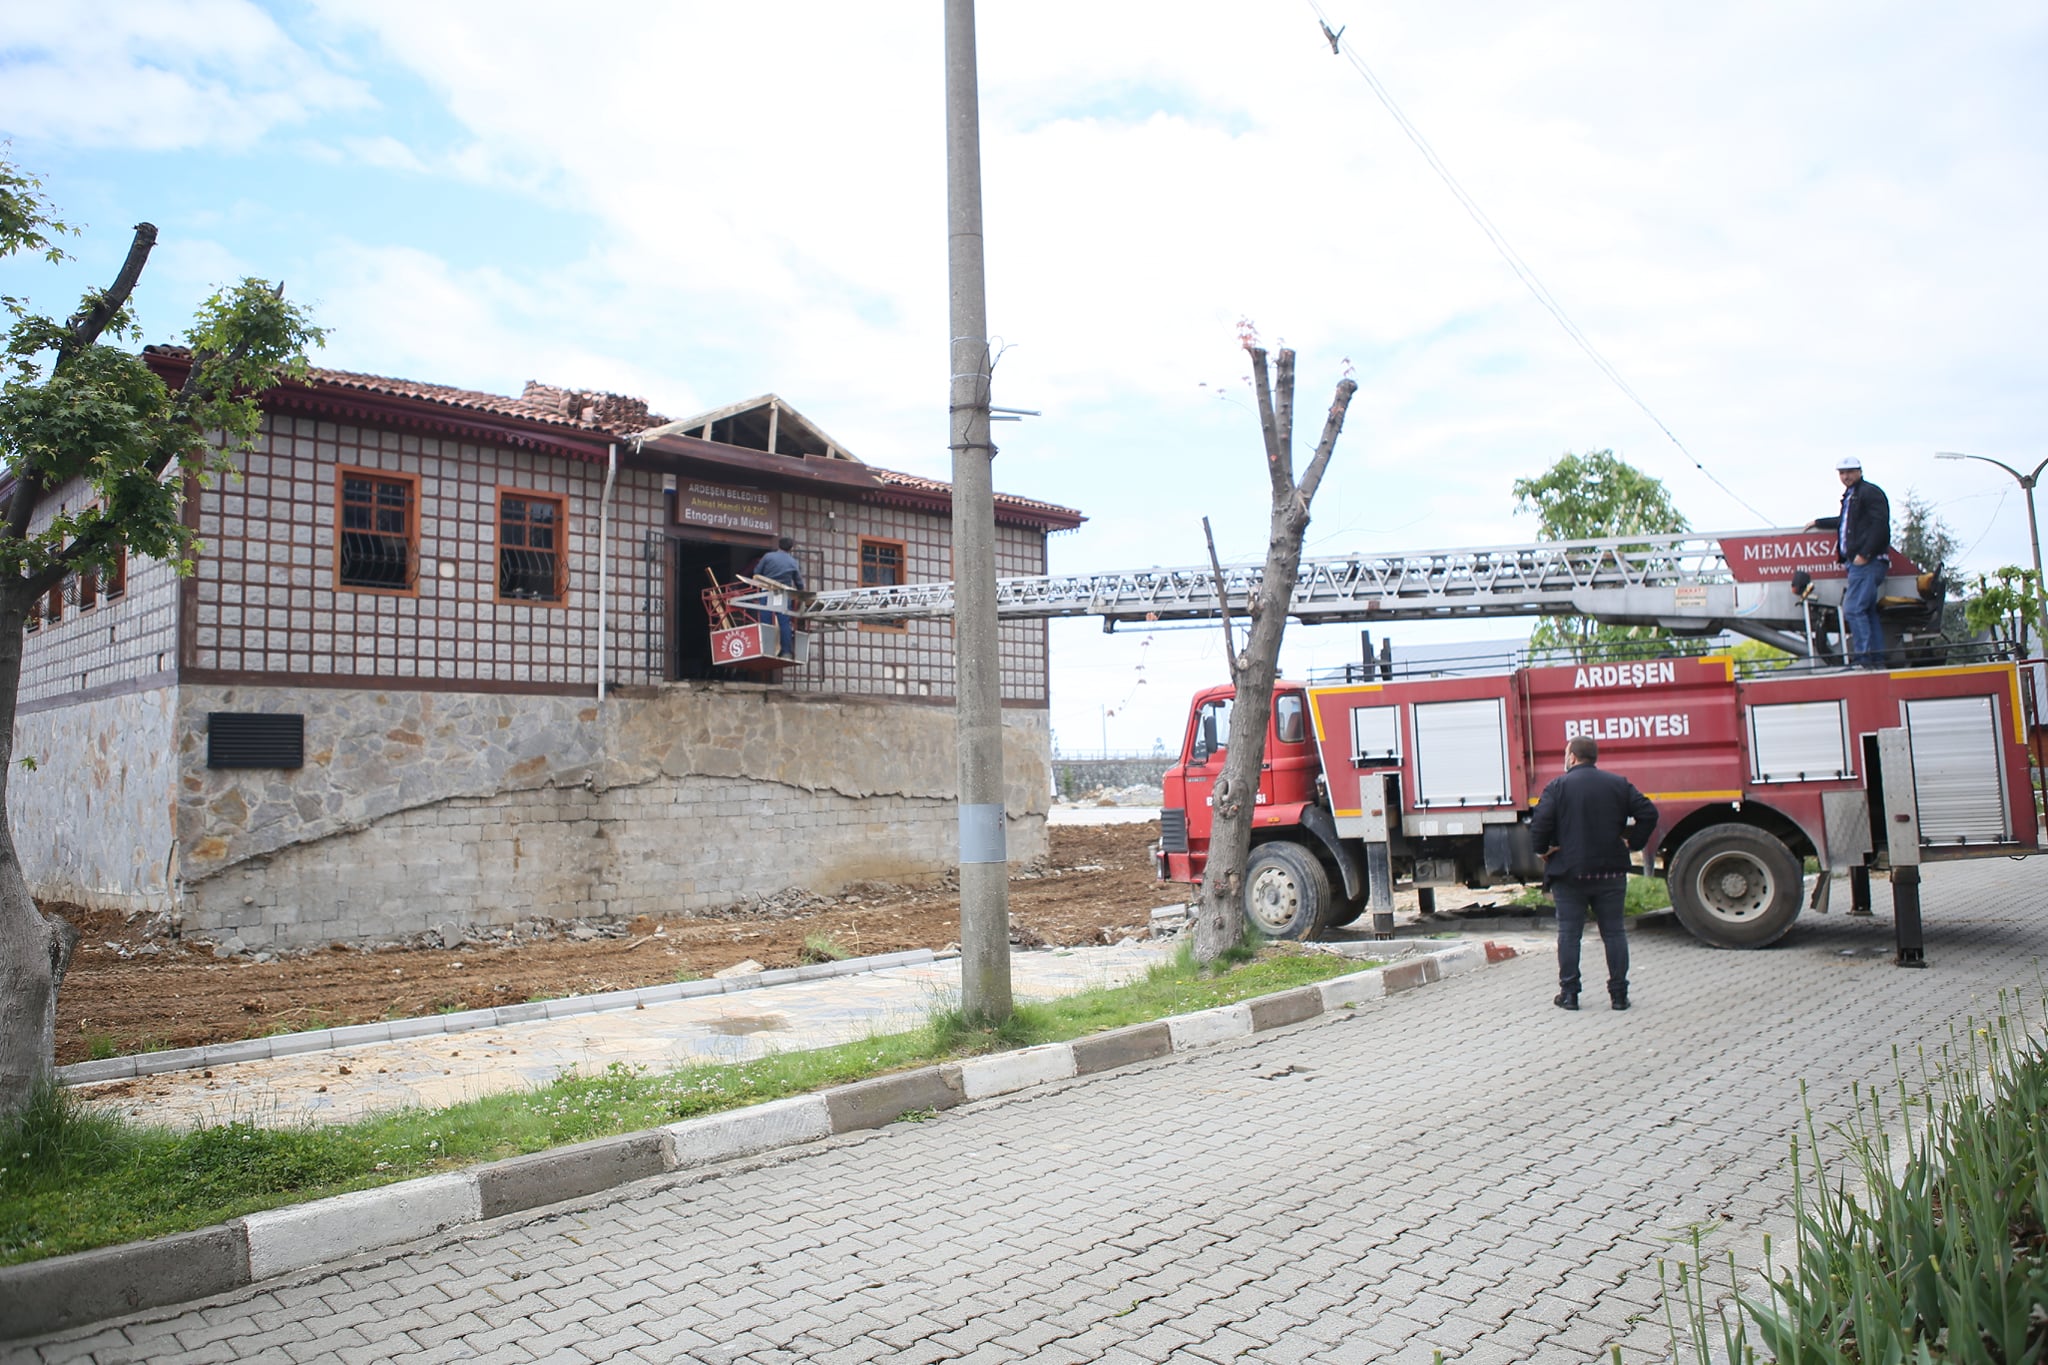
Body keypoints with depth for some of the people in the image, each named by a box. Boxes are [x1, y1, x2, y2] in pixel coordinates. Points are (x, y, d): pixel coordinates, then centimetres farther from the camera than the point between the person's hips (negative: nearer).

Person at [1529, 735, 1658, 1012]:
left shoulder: (1557, 787, -6)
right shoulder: (1619, 784, 5)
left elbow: (1539, 827, -16)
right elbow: (1648, 814, -1)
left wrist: (1546, 849, 1)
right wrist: (1633, 843, 7)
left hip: (1569, 873, -3)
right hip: (1611, 872, 3)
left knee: (1569, 933, 4)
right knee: (1614, 932, 10)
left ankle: (1569, 994, 6)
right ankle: (1619, 994, 12)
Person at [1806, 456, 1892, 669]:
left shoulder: (1870, 492, -5)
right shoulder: (1850, 496, 24)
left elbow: (1880, 525, -17)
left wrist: (1864, 554, -22)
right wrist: (1818, 522, 51)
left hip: (1868, 562, -10)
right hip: (1857, 562, 10)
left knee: (1853, 609, -16)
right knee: (1868, 611, 9)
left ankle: (1862, 658, -17)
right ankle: (1877, 659, 10)